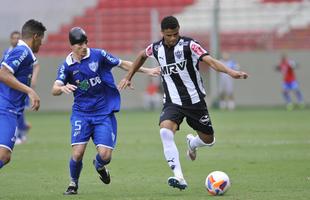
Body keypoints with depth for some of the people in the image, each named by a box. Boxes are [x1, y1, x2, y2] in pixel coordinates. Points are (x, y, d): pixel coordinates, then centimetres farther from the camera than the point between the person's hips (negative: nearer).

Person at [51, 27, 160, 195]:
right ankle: (73, 183, 15)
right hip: (81, 113, 0)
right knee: (77, 153, -15)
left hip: (104, 113, 0)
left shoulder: (98, 55, -5)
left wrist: (146, 71, 7)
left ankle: (99, 165, 28)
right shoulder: (67, 66, -3)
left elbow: (122, 64, 8)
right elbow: (54, 90, -11)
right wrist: (63, 88, -35)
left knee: (105, 154, -11)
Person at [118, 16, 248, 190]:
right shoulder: (156, 48, -1)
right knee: (165, 132, -27)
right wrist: (129, 76, 28)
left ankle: (192, 143, 47)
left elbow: (211, 61, -26)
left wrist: (231, 72, -41)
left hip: (195, 101, -1)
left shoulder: (189, 45, -13)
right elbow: (142, 56, 24)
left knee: (208, 140, 8)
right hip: (172, 102, 1)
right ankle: (179, 178, -30)